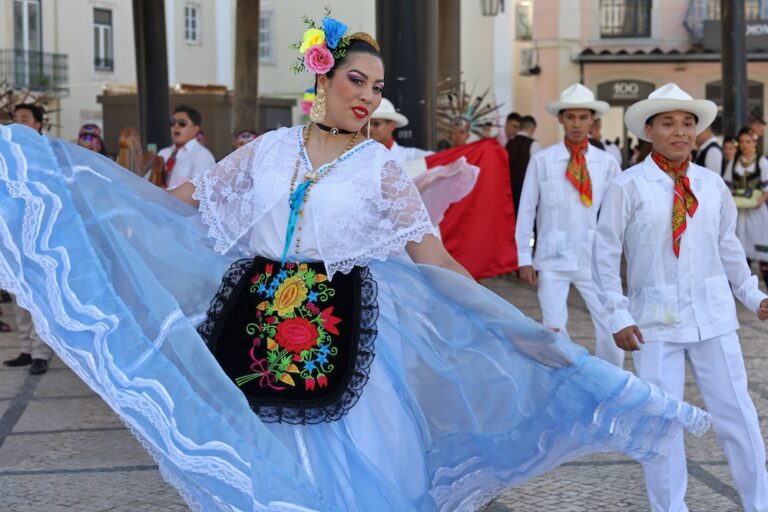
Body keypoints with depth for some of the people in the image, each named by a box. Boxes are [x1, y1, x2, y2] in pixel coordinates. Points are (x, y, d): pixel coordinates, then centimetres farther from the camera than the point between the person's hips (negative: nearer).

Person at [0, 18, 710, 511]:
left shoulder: (381, 169, 1)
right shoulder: (267, 150, 6)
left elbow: (436, 263, -4)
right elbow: (179, 203, 13)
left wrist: (520, 331, -13)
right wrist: (90, 197, 13)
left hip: (341, 340, -2)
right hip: (255, 329, 2)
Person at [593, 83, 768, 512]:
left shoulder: (712, 185, 6)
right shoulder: (630, 186, -5)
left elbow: (728, 246, 16)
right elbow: (606, 255, -2)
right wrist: (618, 315, -5)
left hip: (713, 314, 3)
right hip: (656, 318, -3)